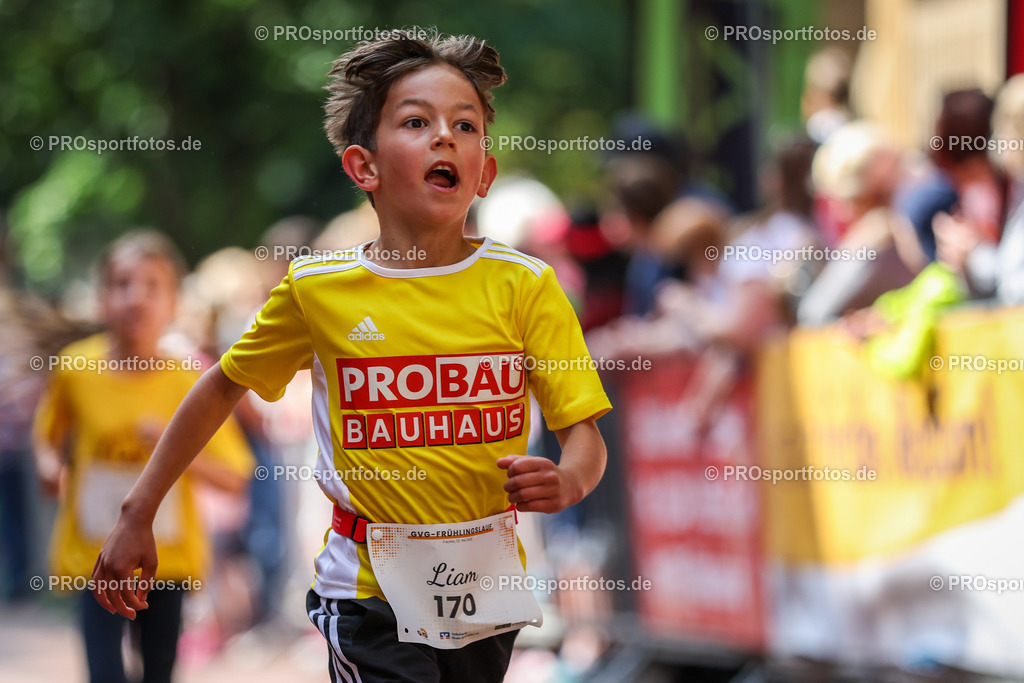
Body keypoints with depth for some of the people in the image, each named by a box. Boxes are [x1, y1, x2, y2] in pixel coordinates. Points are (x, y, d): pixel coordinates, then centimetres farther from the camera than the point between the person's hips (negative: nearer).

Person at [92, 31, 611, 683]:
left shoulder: (524, 285, -4)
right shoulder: (318, 288, -4)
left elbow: (586, 433, -3)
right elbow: (224, 386, 11)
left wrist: (567, 481, -27)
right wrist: (137, 515, 11)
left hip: (487, 586, 2)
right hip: (372, 596, -2)